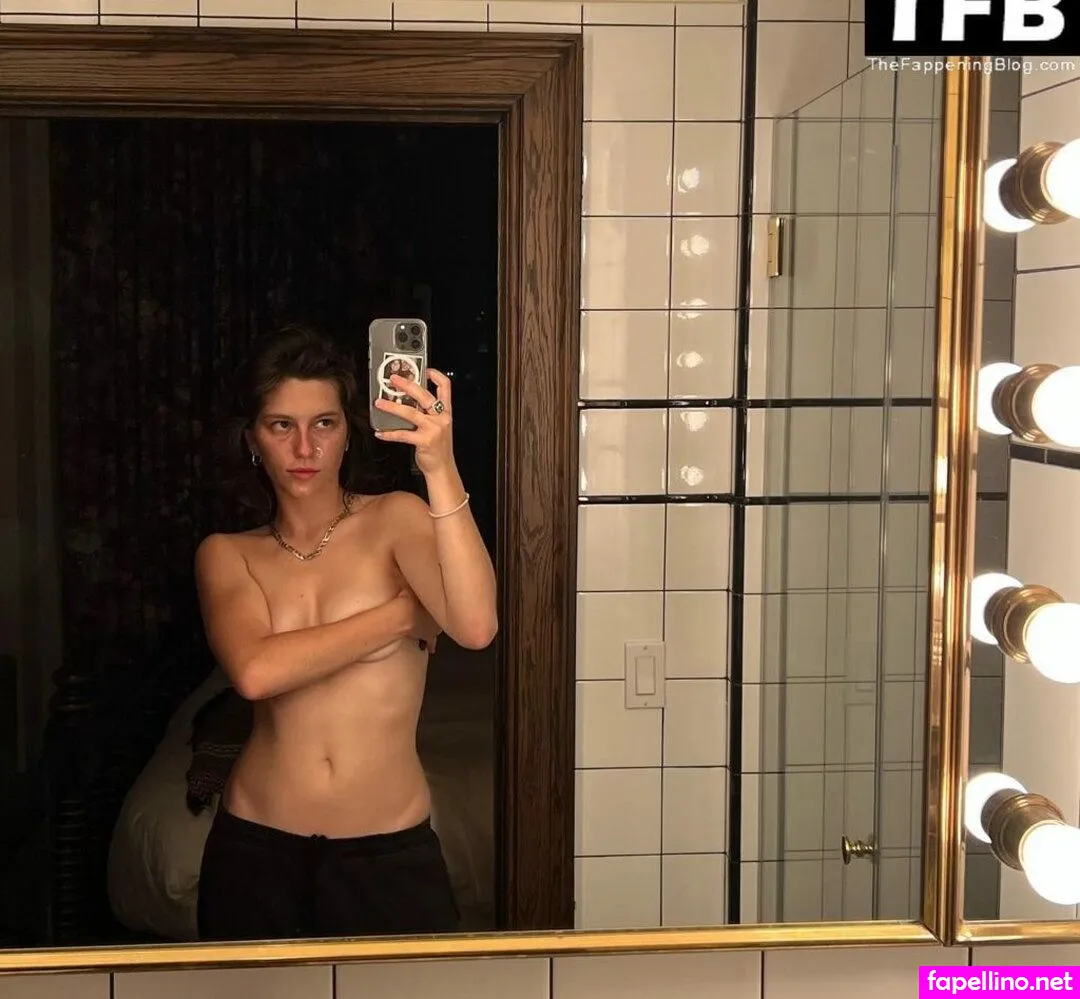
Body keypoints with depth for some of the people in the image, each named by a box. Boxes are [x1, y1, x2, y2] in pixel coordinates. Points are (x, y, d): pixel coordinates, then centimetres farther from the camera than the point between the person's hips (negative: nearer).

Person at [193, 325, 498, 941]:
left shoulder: (396, 521, -3)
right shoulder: (226, 556, 4)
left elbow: (476, 628, -24)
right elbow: (256, 671, -17)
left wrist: (441, 469, -32)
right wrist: (405, 611, -14)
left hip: (390, 852, -1)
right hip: (255, 848, 2)